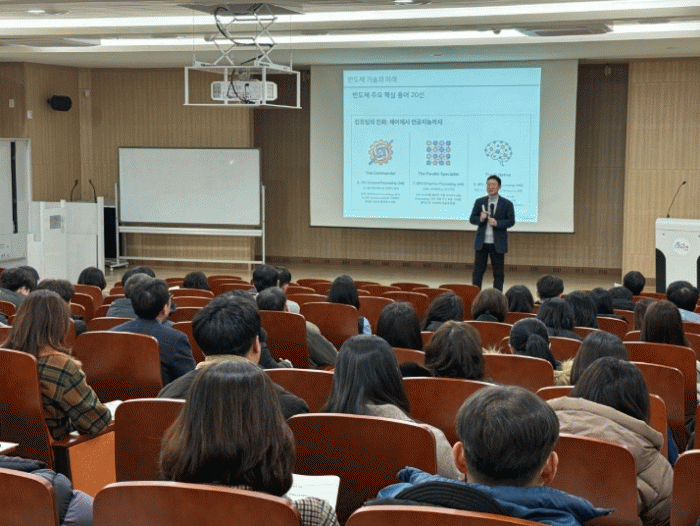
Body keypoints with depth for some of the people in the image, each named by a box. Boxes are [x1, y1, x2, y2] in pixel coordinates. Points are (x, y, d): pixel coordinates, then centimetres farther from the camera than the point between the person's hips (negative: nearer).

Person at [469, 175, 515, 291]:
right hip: (482, 242, 2)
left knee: (498, 273, 4)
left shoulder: (507, 204, 1)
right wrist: (480, 219, -14)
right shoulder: (479, 202, 9)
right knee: (478, 271, 3)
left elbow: (511, 221, -3)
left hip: (497, 243, -2)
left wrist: (497, 223, -18)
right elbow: (472, 219, 8)